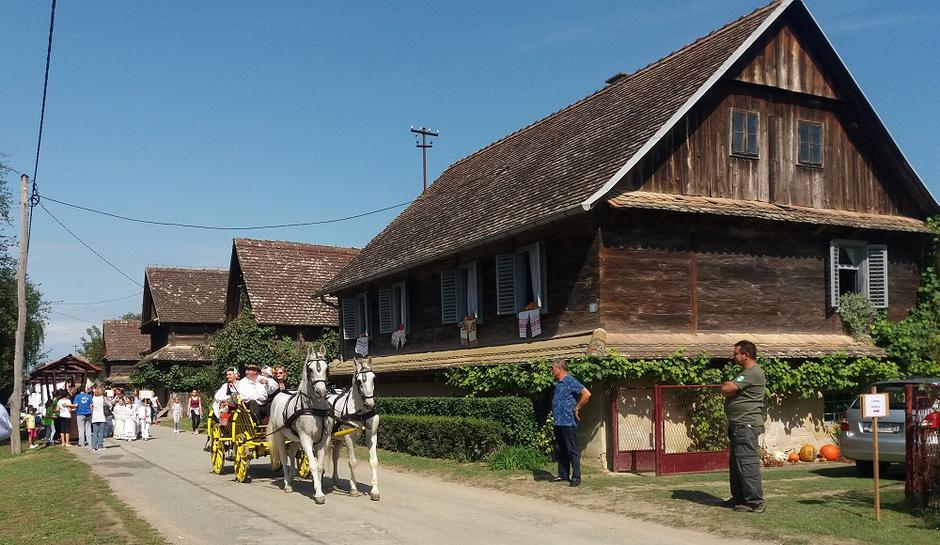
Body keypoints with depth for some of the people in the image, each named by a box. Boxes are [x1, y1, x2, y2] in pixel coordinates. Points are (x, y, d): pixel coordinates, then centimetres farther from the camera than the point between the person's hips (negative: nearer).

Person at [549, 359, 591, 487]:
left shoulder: (571, 381, -13)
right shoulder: (558, 383, 15)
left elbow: (587, 394, -22)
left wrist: (576, 409, -15)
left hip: (568, 422, -9)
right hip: (558, 422, 9)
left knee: (572, 450, -4)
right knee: (561, 450, 15)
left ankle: (576, 477, -1)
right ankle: (563, 474, 23)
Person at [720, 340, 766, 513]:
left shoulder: (753, 373, -17)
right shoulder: (746, 372, 19)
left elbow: (726, 389, -21)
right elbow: (726, 389, 22)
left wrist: (727, 385, -2)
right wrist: (730, 386, 2)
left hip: (746, 425, -11)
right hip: (739, 425, 11)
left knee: (747, 463, -9)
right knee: (736, 463, 17)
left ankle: (755, 502, -5)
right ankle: (739, 497, 27)